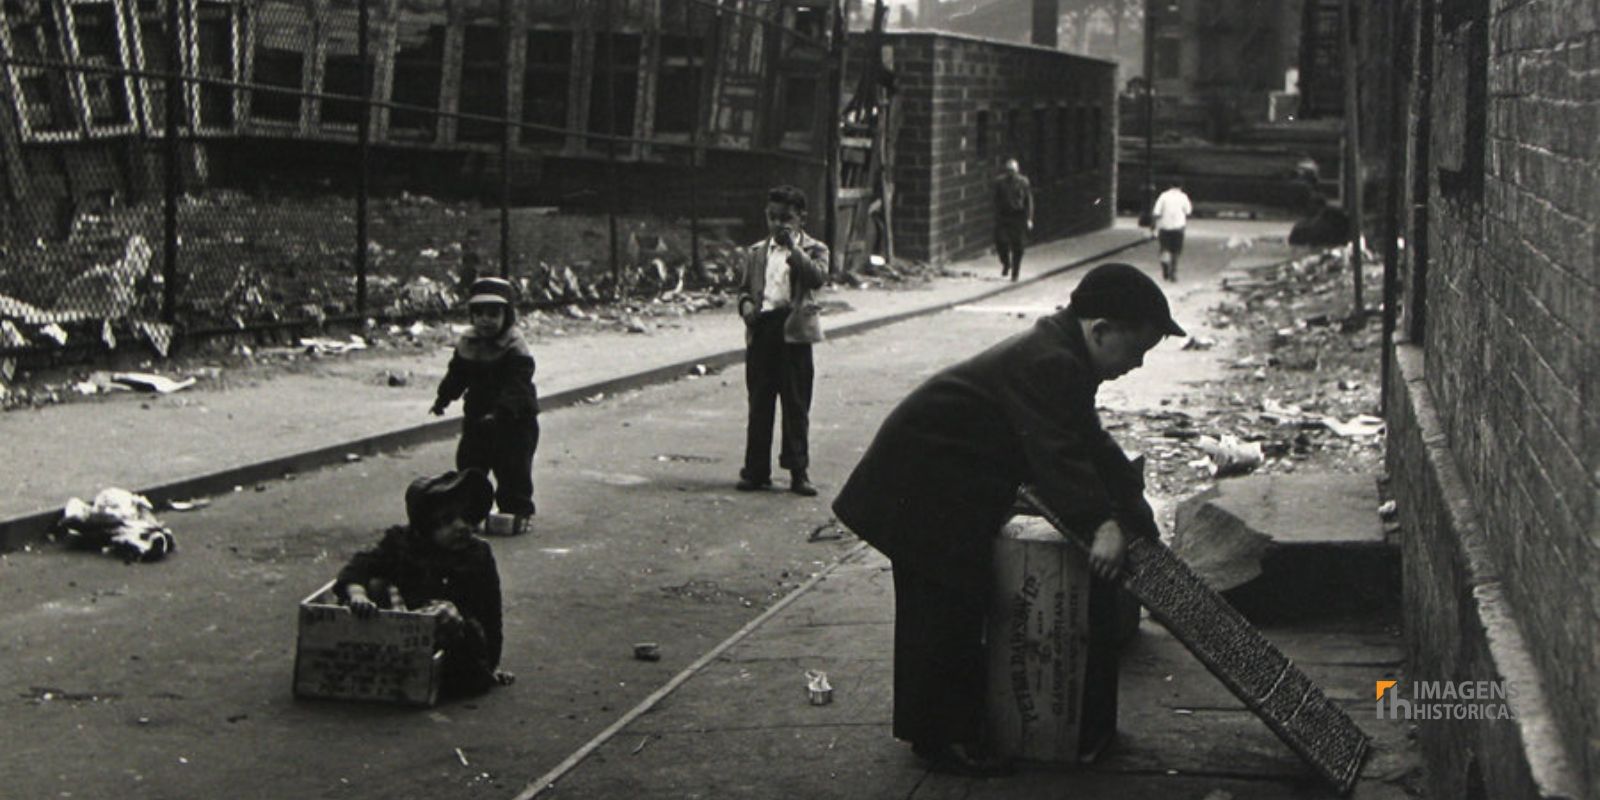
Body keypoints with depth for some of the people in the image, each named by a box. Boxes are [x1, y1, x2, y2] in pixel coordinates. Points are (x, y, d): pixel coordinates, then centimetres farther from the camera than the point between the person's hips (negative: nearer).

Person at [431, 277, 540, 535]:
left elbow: (516, 387, -26)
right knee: (469, 462, 12)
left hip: (515, 420, -6)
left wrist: (500, 412, -36)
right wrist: (443, 398, 10)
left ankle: (519, 511, 4)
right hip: (477, 417, 6)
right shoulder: (467, 345, 4)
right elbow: (456, 375, 16)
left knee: (513, 467, -6)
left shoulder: (516, 349, -18)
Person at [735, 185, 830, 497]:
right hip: (761, 328, 3)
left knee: (796, 406, 1)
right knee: (759, 404, 7)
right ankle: (756, 470, 12)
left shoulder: (813, 249, 5)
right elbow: (745, 287, 21)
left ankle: (798, 472, 6)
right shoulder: (756, 252, 16)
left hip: (793, 330, -3)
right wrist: (746, 304, 0)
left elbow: (818, 278, -14)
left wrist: (793, 248, -18)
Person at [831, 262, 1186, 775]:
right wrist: (1101, 524, -42)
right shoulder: (1049, 365, -26)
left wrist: (1131, 505, 6)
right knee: (944, 610, -6)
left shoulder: (1060, 357, 8)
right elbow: (1058, 455, -36)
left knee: (958, 607, 17)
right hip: (923, 490, -11)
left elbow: (1088, 443, 13)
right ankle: (939, 738, 2)